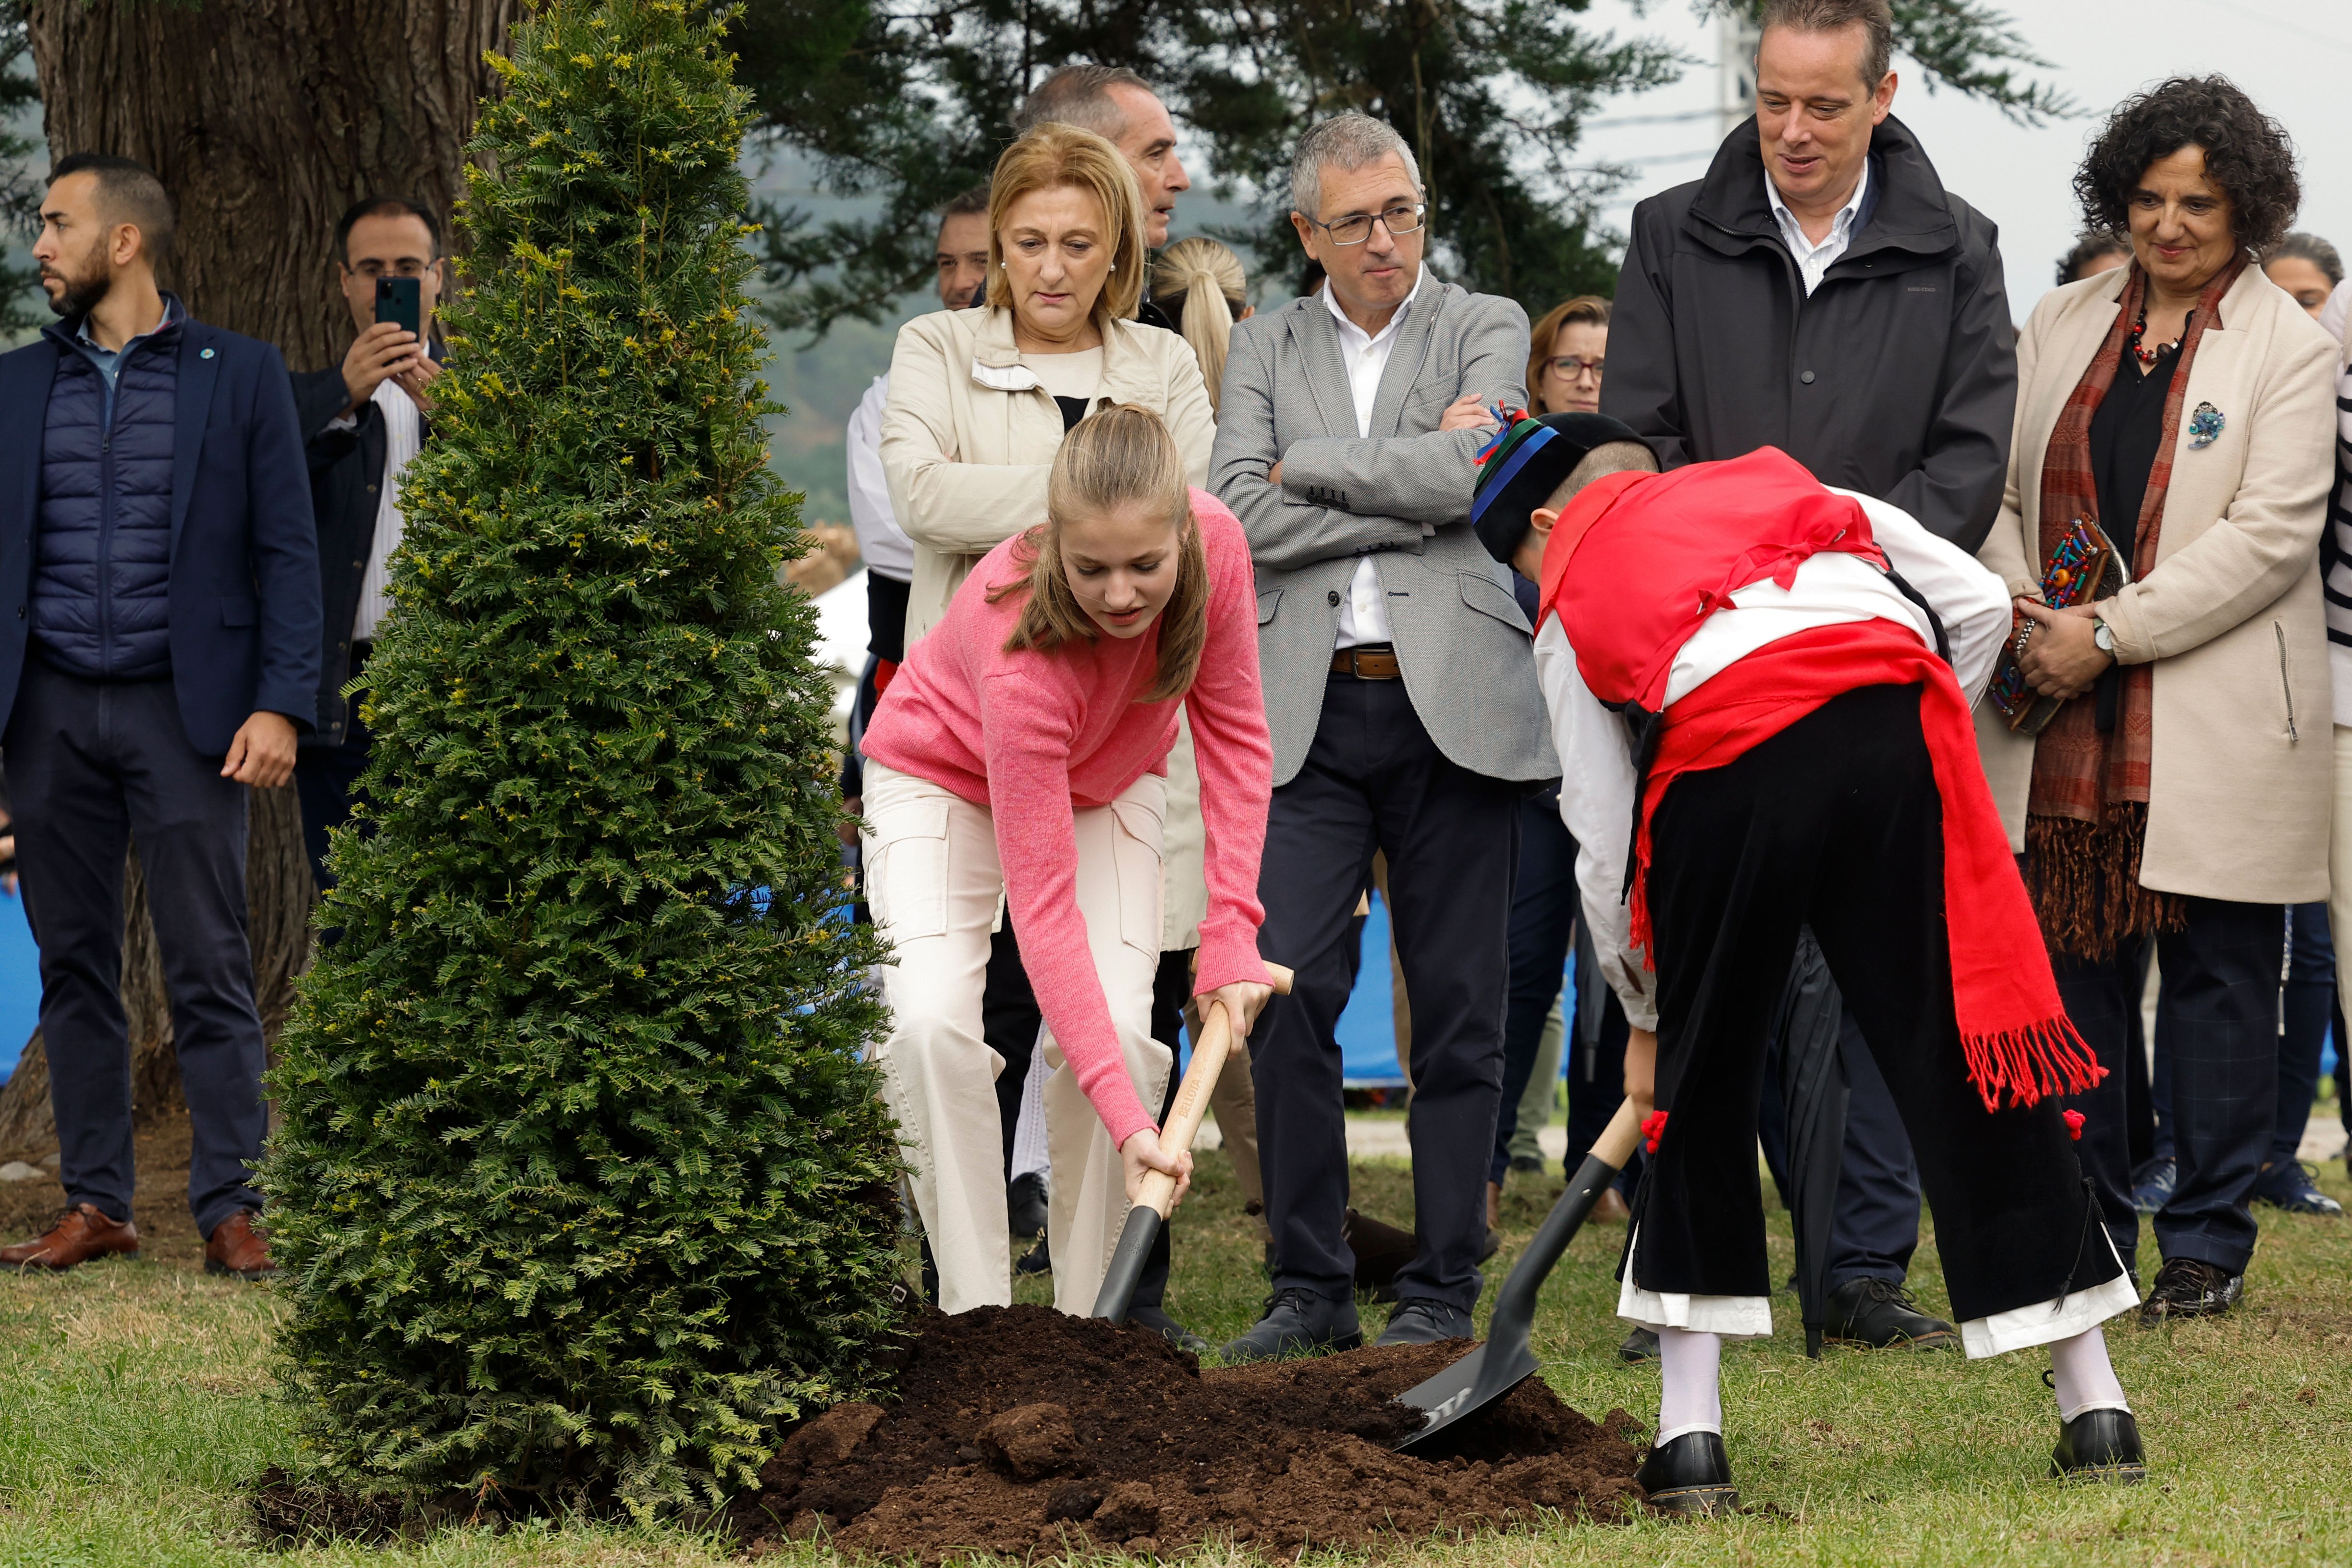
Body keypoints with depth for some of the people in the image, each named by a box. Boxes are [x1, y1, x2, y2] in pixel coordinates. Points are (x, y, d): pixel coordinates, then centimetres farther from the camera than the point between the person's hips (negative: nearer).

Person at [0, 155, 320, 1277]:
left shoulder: (240, 377, 2)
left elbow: (286, 552, -1)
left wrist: (280, 705, -11)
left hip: (181, 708, -3)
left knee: (209, 971, -4)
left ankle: (229, 1209, -1)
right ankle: (94, 1205, 10)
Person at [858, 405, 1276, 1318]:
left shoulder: (1216, 543, -32)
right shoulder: (1022, 652, -42)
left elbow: (1234, 732, -14)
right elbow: (1043, 906, -41)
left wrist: (1232, 934, -23)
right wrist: (1128, 1121, -46)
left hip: (1104, 785, 4)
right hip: (944, 776, -3)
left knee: (1120, 1029, -18)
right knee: (930, 1022, -26)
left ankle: (1090, 1325, -8)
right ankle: (977, 1318, -17)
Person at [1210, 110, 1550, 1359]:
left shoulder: (1487, 330, 9)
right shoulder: (1266, 346, 14)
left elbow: (1468, 477, -10)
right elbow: (1242, 517, -1)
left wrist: (1309, 463, -3)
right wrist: (1409, 486, -6)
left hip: (1454, 702, -1)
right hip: (1312, 714, 1)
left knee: (1456, 1010, 2)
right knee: (1285, 991, -10)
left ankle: (1442, 1290, 9)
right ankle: (1311, 1288, 0)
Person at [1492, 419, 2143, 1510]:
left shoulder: (1570, 608, 28)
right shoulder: (1790, 486, 35)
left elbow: (1606, 853, 25)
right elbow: (1979, 605, 22)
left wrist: (1646, 1019, 37)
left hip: (1719, 767, -1)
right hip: (1895, 725, 1)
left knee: (1699, 1086, 18)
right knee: (1964, 1054, 8)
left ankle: (1690, 1436, 15)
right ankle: (2095, 1409, 12)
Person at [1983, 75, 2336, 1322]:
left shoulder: (2287, 346, -2)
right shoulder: (2060, 328, 13)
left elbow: (2271, 532, -11)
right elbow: (1997, 490, 14)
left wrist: (2110, 632, -15)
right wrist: (2022, 612, -6)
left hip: (2214, 730, -4)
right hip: (2064, 726, 4)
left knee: (2216, 976, 1)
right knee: (2070, 975, 5)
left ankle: (2207, 1246, 8)